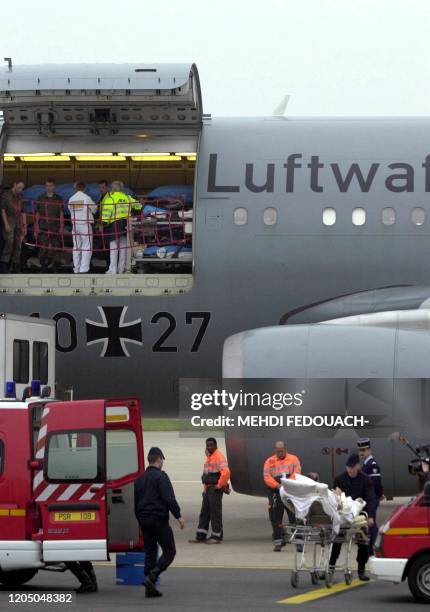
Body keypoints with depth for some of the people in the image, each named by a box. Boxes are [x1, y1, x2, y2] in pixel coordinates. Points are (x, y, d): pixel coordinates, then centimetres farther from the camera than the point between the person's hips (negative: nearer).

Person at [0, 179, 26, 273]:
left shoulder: (21, 198, 18)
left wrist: (24, 226, 13)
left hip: (18, 224, 6)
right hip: (9, 222, -6)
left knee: (18, 245, 6)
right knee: (9, 243, -17)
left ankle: (15, 267, 12)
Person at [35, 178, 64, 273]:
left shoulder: (59, 199, 8)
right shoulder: (40, 199, 9)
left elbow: (61, 214, 7)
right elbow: (37, 214, 11)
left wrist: (61, 227, -1)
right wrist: (36, 227, 4)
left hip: (55, 228, 0)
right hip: (43, 228, 0)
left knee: (56, 248, -2)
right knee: (43, 249, -6)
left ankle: (55, 268, 3)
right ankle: (44, 268, 4)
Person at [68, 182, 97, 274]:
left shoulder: (71, 199, 3)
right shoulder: (86, 198, -9)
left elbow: (71, 210, 8)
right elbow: (94, 209, 1)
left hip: (75, 224, 5)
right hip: (85, 224, -5)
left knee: (76, 247, 12)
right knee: (87, 247, -1)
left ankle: (76, 269, 13)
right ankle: (84, 269, -8)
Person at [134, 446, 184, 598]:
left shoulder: (140, 478, 15)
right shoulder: (160, 476, -9)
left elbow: (135, 501, 21)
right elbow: (169, 498, -19)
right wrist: (178, 516, -16)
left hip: (144, 520, 7)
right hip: (159, 519, -7)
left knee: (150, 552, 11)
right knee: (169, 551, -1)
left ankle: (150, 588, 6)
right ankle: (151, 576, -20)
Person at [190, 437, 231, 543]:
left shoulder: (219, 457, -15)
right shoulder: (209, 456, 16)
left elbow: (226, 472, -27)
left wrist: (219, 485, -18)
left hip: (215, 489, -10)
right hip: (207, 489, 10)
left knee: (215, 512, -4)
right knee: (204, 512, 11)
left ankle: (216, 536, 1)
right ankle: (201, 536, 15)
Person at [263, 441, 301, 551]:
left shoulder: (293, 459, 8)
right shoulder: (270, 461, 9)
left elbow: (297, 472, -6)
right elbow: (266, 477, -3)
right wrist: (277, 485, -19)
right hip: (275, 492, 1)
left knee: (295, 517, -3)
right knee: (276, 519, 2)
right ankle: (278, 542, 9)